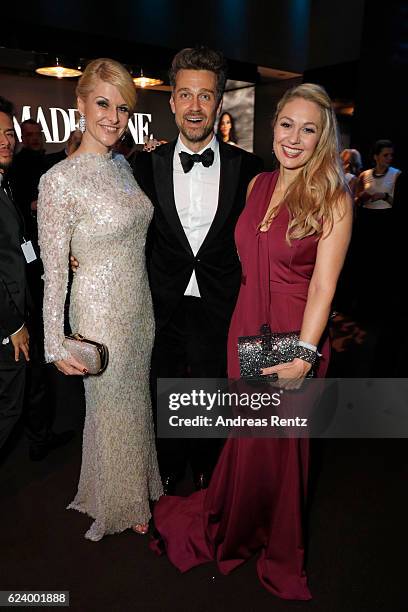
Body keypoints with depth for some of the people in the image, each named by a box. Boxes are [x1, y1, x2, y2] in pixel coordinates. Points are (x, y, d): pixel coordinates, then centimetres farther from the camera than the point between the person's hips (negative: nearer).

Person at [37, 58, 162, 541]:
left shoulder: (123, 165, 5)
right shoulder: (60, 179, -17)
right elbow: (54, 270, -15)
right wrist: (56, 345, -13)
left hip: (139, 305, 7)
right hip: (99, 310, -6)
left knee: (135, 400, 22)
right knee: (111, 407, 13)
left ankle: (137, 481, 49)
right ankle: (117, 503, 41)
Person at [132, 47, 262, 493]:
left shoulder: (247, 167, -5)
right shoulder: (147, 164, -3)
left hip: (220, 310, -1)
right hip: (163, 309, 1)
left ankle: (207, 476, 47)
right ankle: (167, 475, 47)